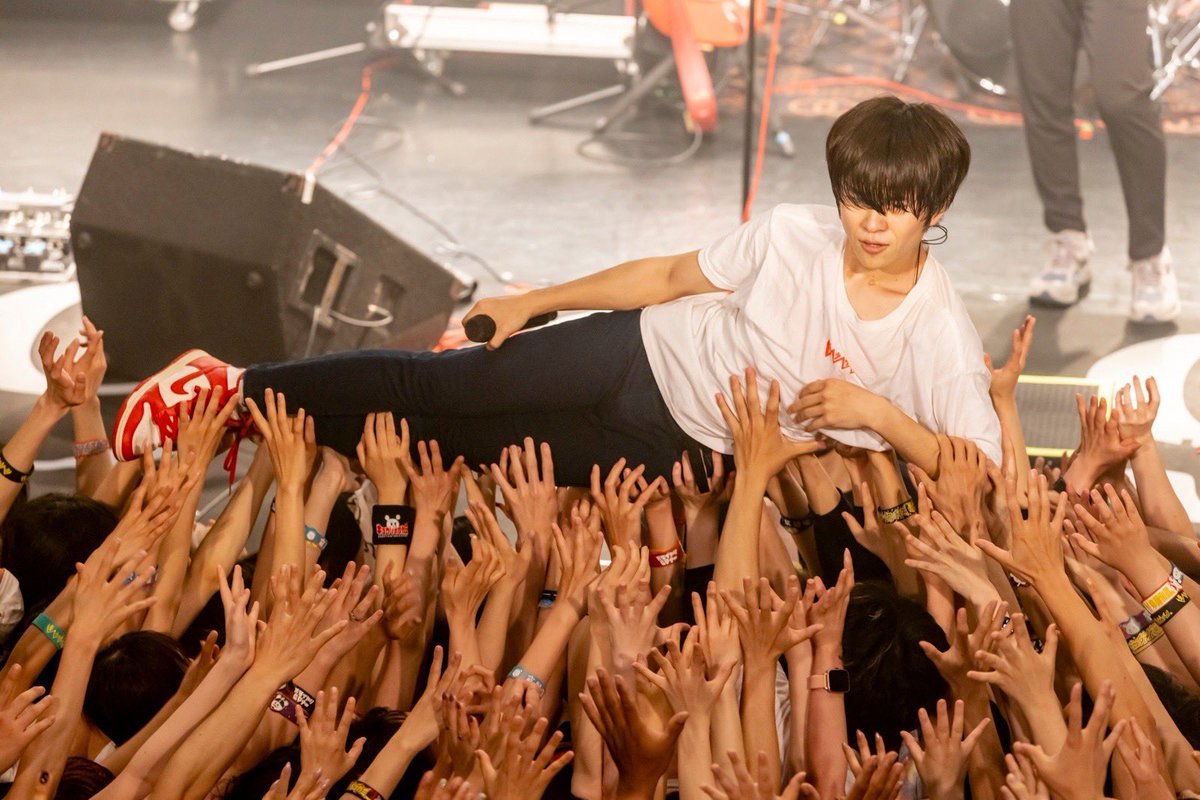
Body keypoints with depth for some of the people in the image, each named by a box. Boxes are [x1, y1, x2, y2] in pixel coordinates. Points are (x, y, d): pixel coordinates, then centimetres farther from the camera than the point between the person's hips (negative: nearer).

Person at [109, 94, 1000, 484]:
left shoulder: (941, 339, -21)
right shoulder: (794, 236, -17)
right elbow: (669, 275, -2)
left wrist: (877, 411, -35)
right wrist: (537, 300, 3)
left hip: (677, 452, 0)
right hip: (640, 357, 0)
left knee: (463, 445, 1)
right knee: (429, 388, -3)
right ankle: (236, 390, 13)